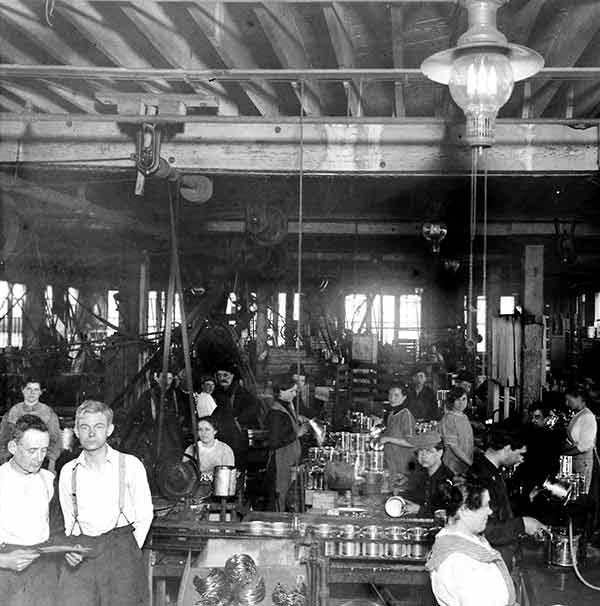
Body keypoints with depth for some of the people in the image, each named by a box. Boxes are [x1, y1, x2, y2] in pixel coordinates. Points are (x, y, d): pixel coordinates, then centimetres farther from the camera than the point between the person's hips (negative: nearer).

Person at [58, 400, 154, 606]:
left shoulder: (130, 465, 3)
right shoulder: (68, 471, 11)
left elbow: (144, 516, 6)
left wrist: (129, 550, -2)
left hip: (121, 552, -2)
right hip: (80, 557, 2)